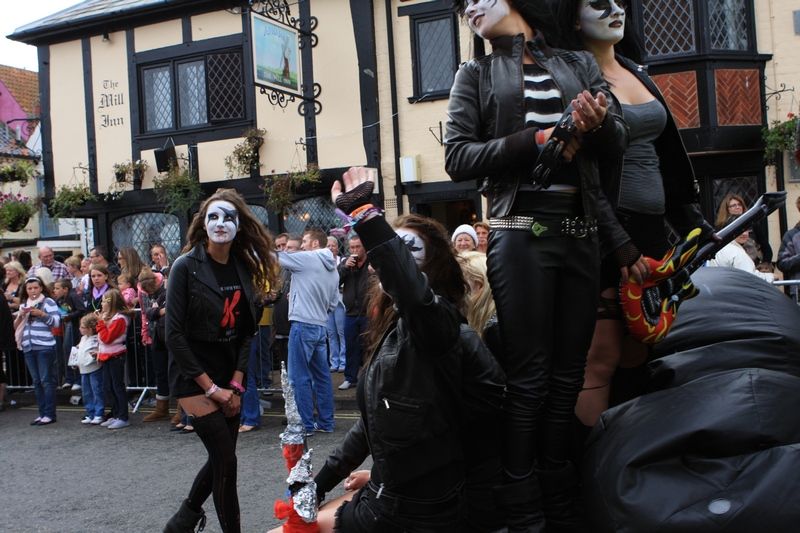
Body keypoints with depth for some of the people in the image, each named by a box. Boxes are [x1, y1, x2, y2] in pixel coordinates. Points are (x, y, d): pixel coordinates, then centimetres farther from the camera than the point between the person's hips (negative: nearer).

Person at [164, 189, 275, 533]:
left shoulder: (244, 268, 2)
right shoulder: (186, 266, -13)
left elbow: (247, 330, 5)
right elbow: (175, 335, -15)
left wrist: (236, 383, -4)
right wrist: (210, 387, -15)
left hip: (230, 377, 6)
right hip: (194, 377, -5)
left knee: (220, 459, 12)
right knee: (226, 459, -7)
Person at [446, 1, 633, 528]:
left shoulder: (580, 63, 16)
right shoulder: (477, 73, 10)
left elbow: (619, 140, 11)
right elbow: (457, 157, 0)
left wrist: (599, 121, -13)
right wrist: (537, 141, -12)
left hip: (583, 232, 3)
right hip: (521, 233, -3)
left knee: (568, 375, 7)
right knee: (528, 379, -4)